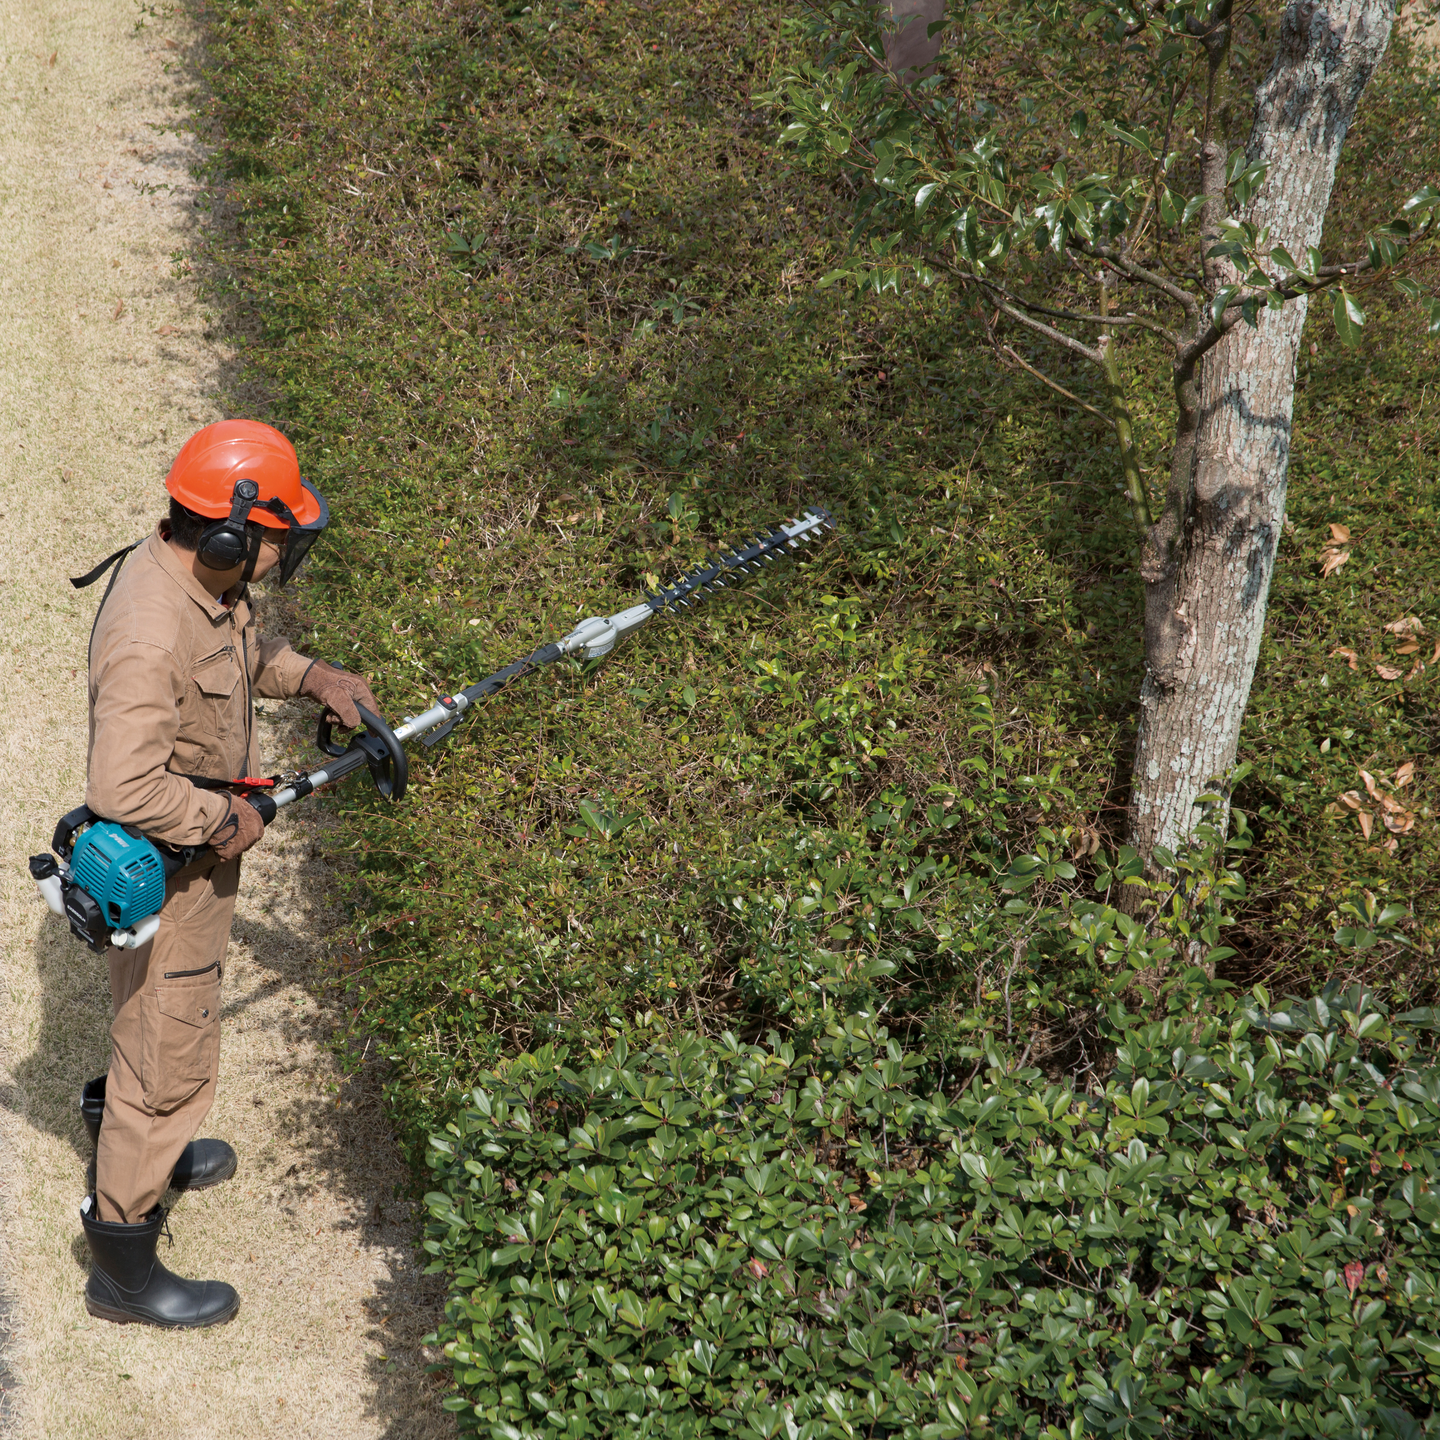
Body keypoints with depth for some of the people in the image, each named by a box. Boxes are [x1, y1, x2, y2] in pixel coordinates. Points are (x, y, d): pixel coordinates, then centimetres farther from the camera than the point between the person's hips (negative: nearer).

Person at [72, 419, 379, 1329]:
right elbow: (125, 789, -38)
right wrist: (227, 820, -24)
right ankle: (122, 1265, 18)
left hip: (200, 849, 9)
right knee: (170, 1055, 3)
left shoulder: (207, 578, -5)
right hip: (164, 874, -9)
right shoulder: (149, 638, -35)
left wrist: (313, 678, 2)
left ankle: (131, 1139, 55)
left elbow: (244, 651, 18)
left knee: (162, 1021, 30)